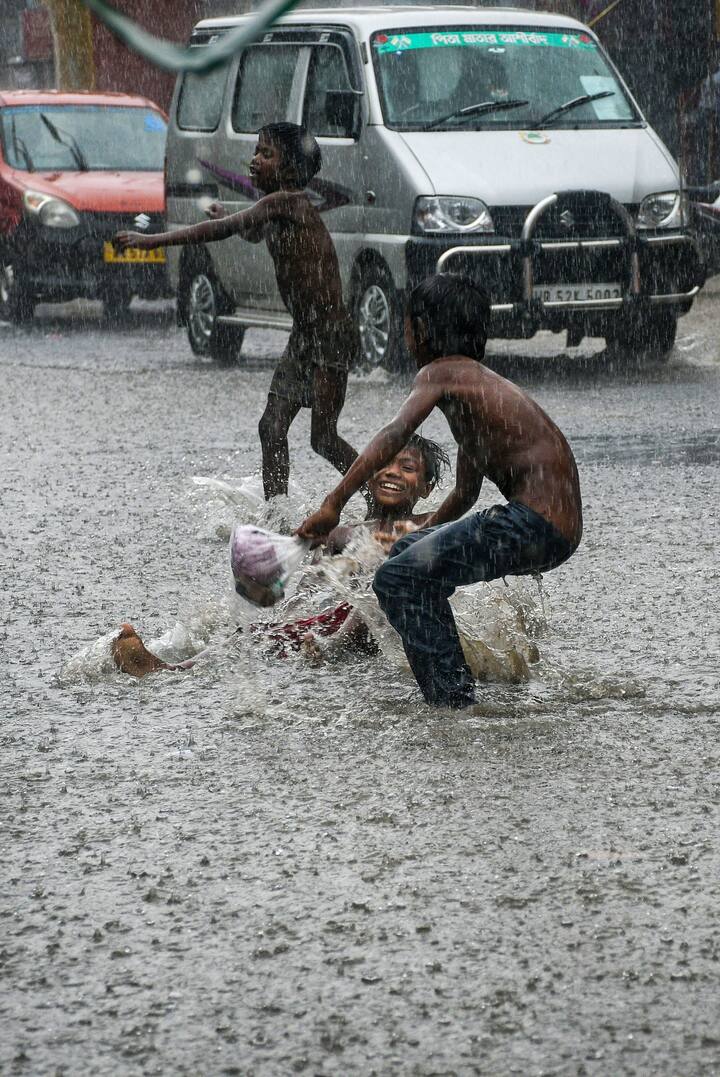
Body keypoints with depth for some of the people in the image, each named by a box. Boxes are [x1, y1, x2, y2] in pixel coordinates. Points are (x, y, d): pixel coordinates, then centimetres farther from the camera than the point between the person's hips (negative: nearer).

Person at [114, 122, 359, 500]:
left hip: (331, 335, -10)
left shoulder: (285, 202, -17)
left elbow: (223, 229, -26)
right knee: (272, 428, 5)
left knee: (323, 438, -6)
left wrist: (153, 240, -26)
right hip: (303, 337, 10)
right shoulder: (280, 208, 12)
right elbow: (253, 234, 40)